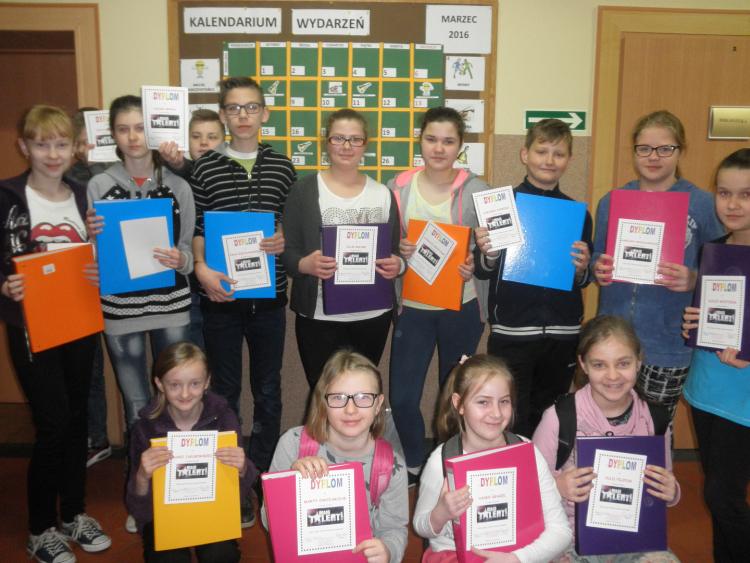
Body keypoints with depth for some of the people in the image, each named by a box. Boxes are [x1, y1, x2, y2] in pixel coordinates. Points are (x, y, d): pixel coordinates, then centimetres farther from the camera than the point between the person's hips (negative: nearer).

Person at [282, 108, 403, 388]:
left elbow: (397, 252, 12)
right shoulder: (304, 190, 0)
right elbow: (287, 252, -3)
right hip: (319, 317, -2)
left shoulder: (383, 194, 8)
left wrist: (397, 265, -11)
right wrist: (304, 264, -24)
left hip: (374, 315, 3)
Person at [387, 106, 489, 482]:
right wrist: (396, 250, -14)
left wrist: (476, 265, -21)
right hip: (412, 306, 1)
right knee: (402, 398, 0)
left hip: (461, 308, -1)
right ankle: (413, 464, 28)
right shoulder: (398, 187, 1)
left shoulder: (476, 191, -4)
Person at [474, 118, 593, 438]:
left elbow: (583, 281, 12)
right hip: (511, 331, -3)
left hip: (562, 333, 3)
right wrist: (488, 254, -21)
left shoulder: (578, 212, 7)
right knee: (510, 421, 0)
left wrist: (581, 269, -9)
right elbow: (483, 272, 0)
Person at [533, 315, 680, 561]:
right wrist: (557, 487, -23)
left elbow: (664, 489, 14)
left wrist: (671, 492, -8)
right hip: (570, 530, -3)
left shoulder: (654, 418, 0)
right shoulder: (558, 418, -12)